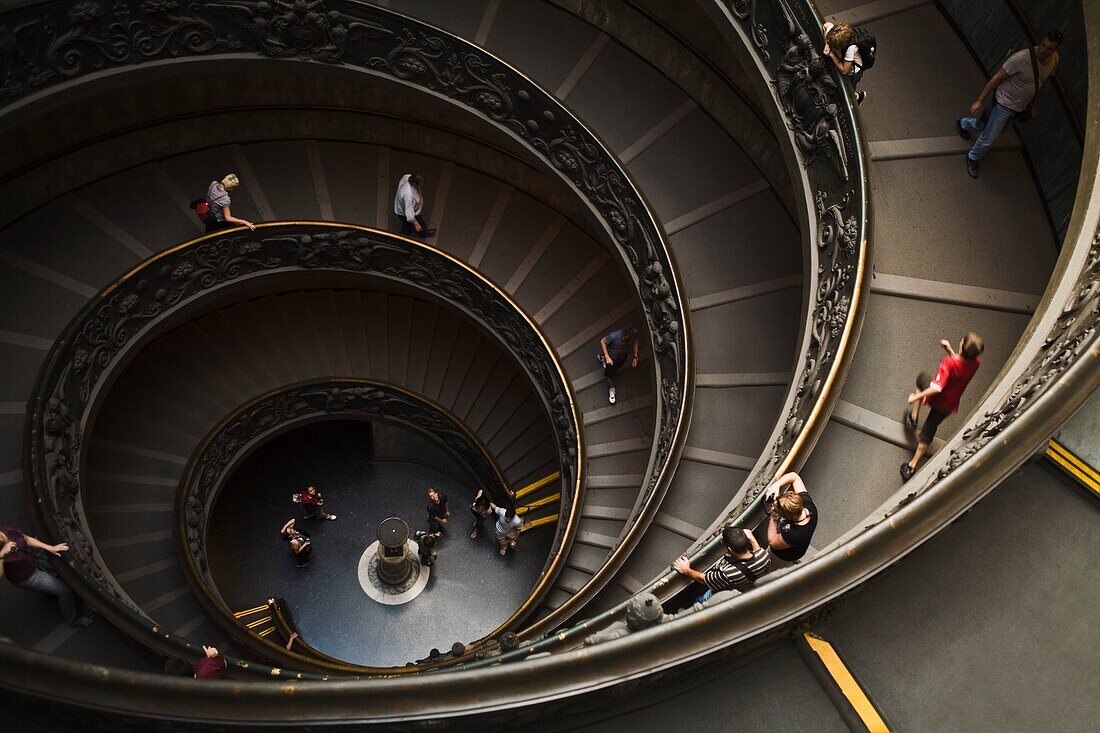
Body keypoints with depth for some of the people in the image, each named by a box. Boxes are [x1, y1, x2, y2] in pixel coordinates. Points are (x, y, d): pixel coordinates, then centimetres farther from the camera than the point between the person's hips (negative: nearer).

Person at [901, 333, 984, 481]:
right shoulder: (975, 363, -15)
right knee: (927, 434, 17)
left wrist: (917, 397, -27)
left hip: (935, 400, -5)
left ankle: (913, 417, 30)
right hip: (949, 406, 5)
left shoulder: (948, 362, -34)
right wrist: (949, 350, 4)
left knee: (922, 377, 26)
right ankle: (912, 465, 22)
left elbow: (937, 388, -37)